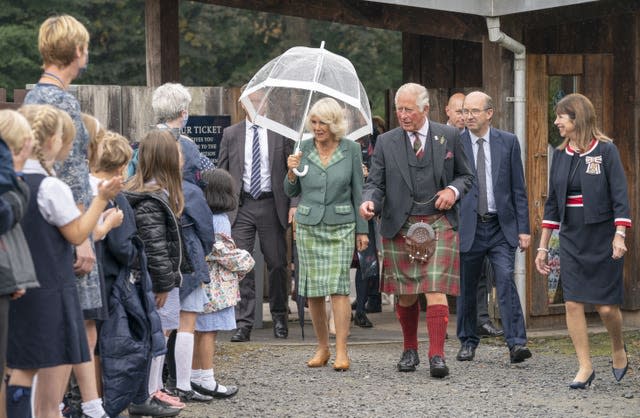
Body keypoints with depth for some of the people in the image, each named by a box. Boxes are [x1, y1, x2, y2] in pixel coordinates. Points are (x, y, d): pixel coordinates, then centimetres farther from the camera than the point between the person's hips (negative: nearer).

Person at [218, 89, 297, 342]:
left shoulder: (280, 133, 4)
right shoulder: (231, 134, 9)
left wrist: (294, 204, -6)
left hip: (271, 205, -1)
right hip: (241, 207, 1)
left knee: (277, 264, 6)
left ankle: (279, 317, 24)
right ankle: (243, 324, -4)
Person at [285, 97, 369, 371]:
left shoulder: (350, 150, 0)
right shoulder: (303, 149, 4)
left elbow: (358, 191, 5)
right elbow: (291, 192, 10)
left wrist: (362, 230, 3)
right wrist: (292, 173, -10)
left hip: (341, 226, -2)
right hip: (308, 226, 2)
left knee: (338, 287, -11)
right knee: (312, 291, 2)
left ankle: (341, 351, -10)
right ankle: (322, 347, 15)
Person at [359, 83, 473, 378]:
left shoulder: (449, 137, 5)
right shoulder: (386, 143, 6)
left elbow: (465, 175, 13)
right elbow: (376, 183, 4)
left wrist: (453, 190, -8)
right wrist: (369, 201, -18)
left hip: (439, 224, -2)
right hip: (400, 226, 2)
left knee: (435, 291, -12)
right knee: (405, 295, 9)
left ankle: (437, 356, -14)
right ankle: (410, 350, 27)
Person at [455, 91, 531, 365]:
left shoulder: (508, 142, 4)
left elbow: (518, 188, 6)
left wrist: (523, 228, 1)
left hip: (501, 227, 0)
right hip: (468, 227, 1)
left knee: (506, 281, -13)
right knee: (466, 288, 7)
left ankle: (516, 343, -17)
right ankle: (467, 342, 23)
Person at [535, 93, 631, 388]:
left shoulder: (605, 150, -6)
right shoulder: (560, 155, 8)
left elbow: (620, 195, -10)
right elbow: (552, 203, 13)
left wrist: (619, 235, -20)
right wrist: (542, 246, 12)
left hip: (602, 236, -5)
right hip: (571, 239, 5)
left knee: (606, 306, -3)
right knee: (572, 303, -4)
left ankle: (618, 349, 26)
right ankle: (585, 367, 3)